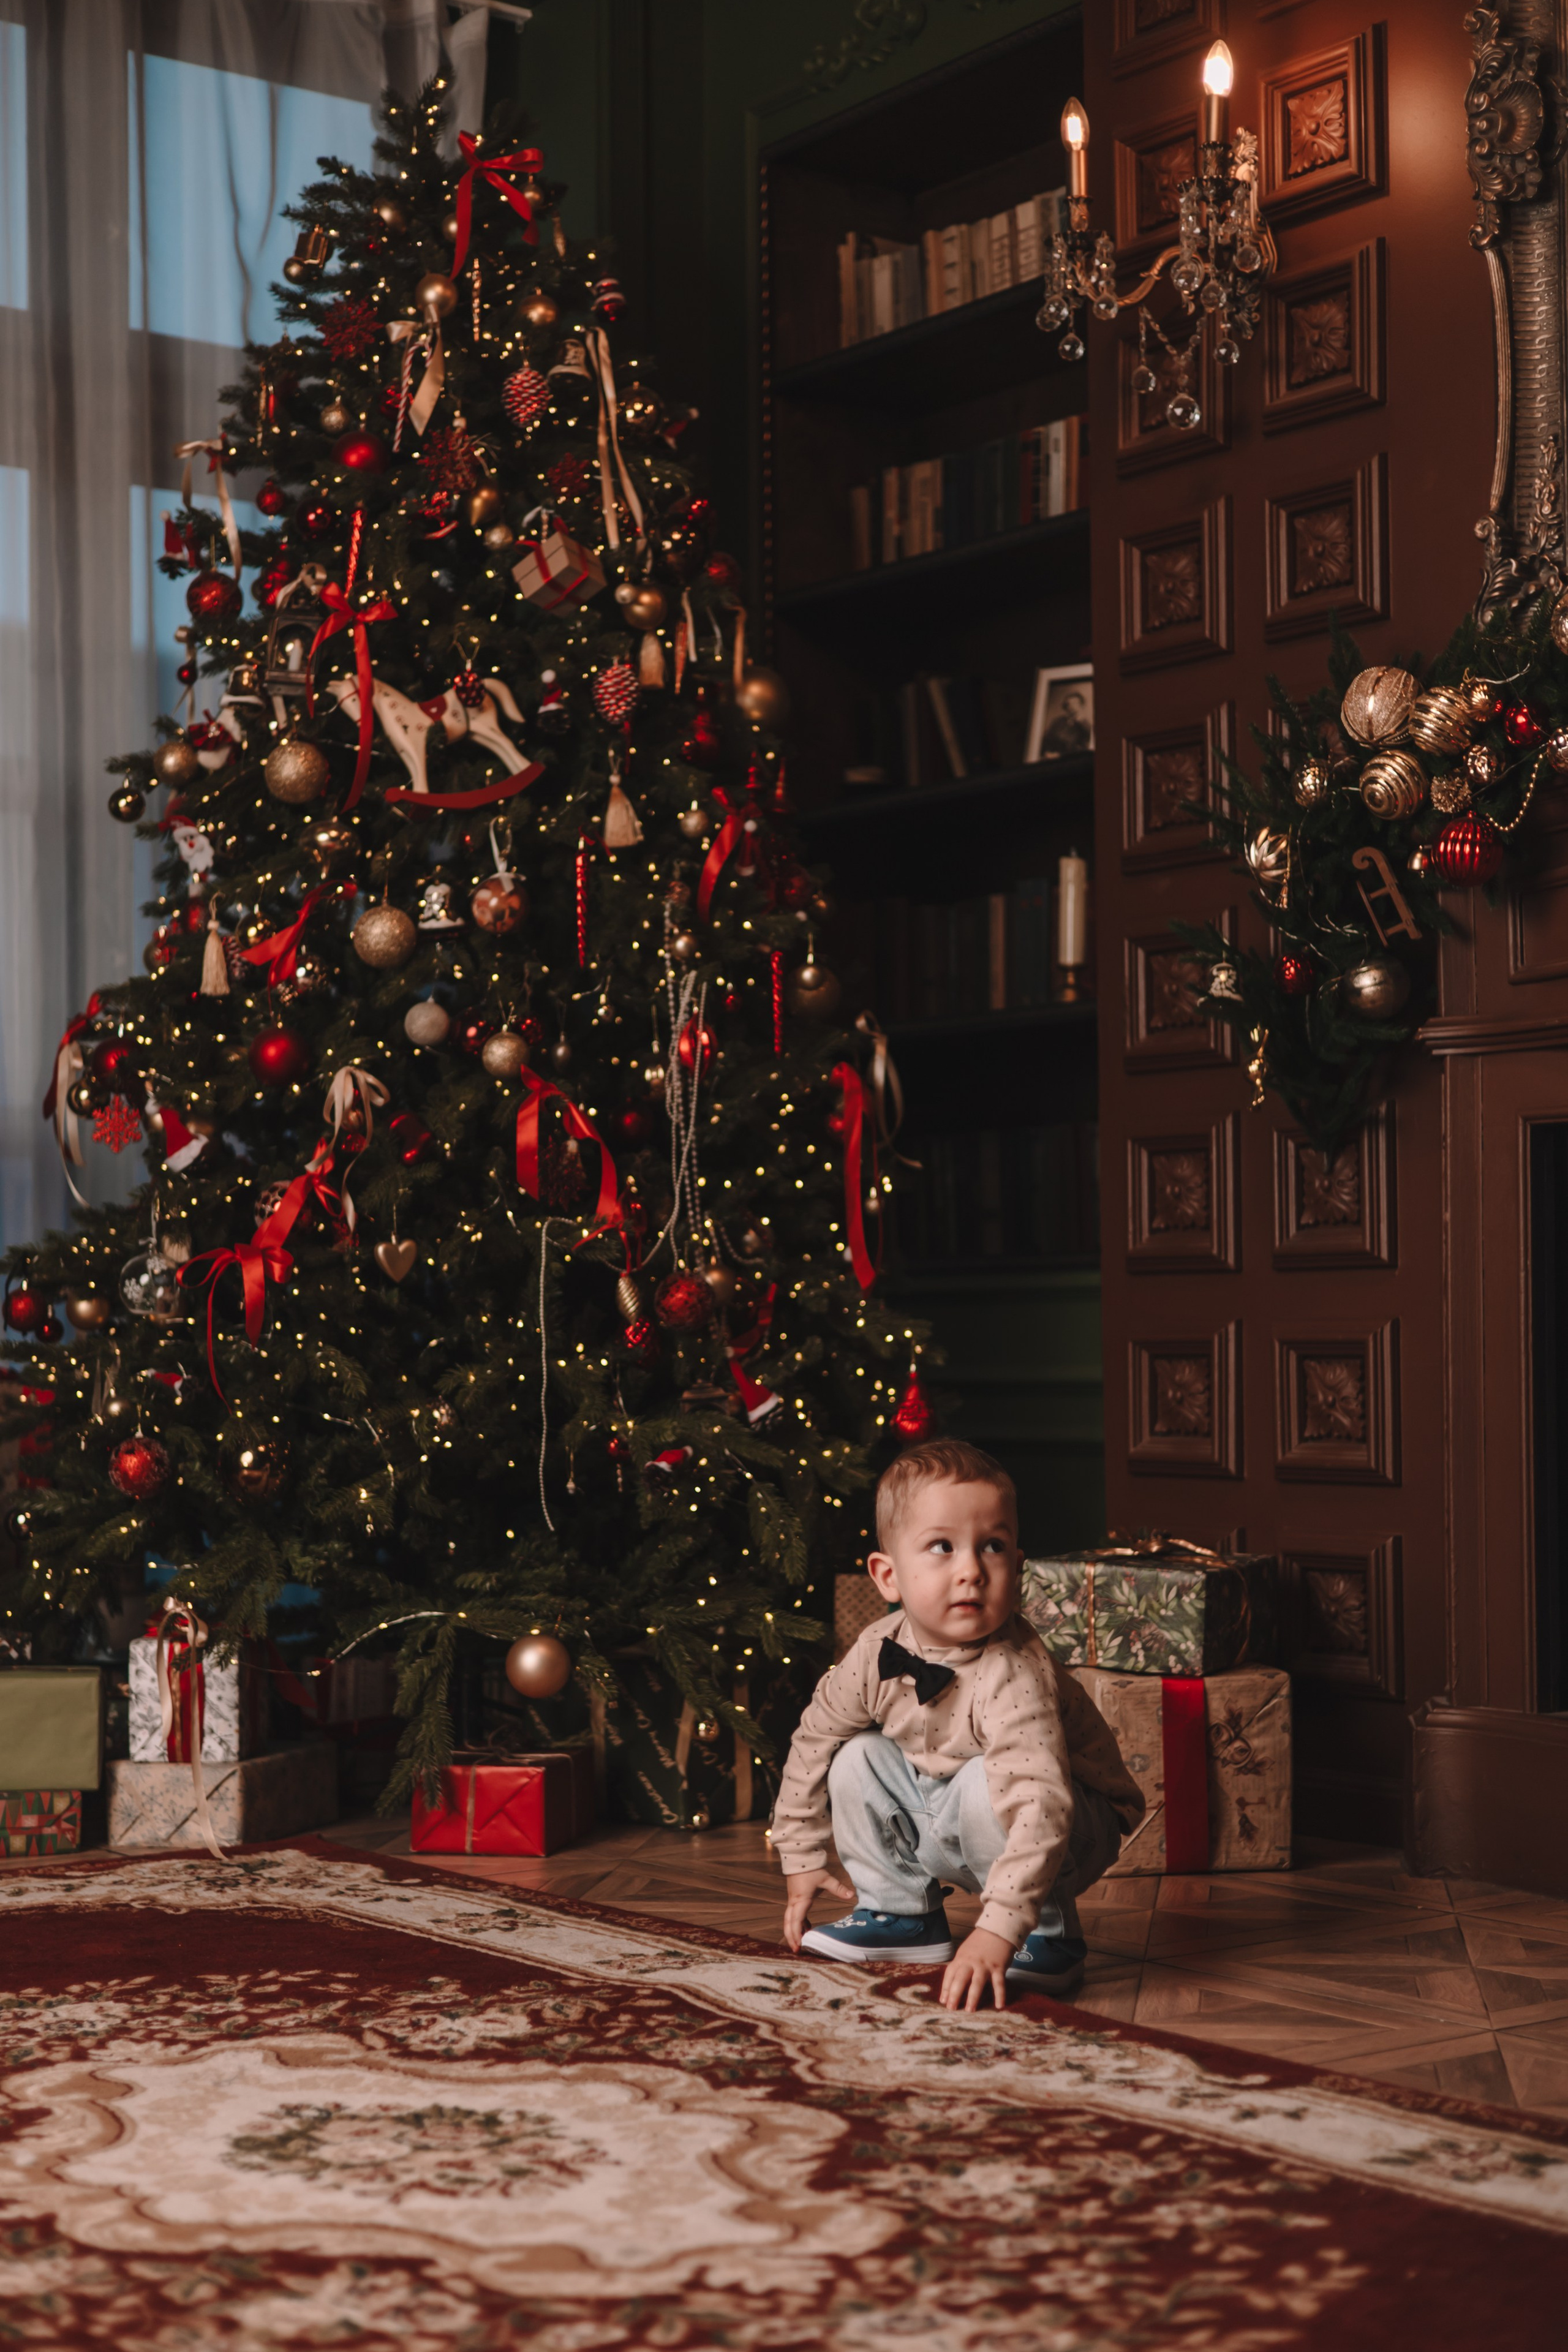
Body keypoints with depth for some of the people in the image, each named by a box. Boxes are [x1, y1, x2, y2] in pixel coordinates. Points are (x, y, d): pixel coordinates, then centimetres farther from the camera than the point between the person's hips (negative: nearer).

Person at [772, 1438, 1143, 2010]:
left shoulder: (1013, 1675, -37)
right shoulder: (875, 1654, -17)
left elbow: (1040, 1800, -46)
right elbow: (813, 1741, 1)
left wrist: (997, 1930, -53)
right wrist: (802, 1860, 6)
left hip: (1069, 1830, -6)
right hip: (942, 1825, 6)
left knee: (985, 1786, -33)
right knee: (859, 1760, -6)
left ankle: (1046, 1935, -13)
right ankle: (899, 1913, 9)